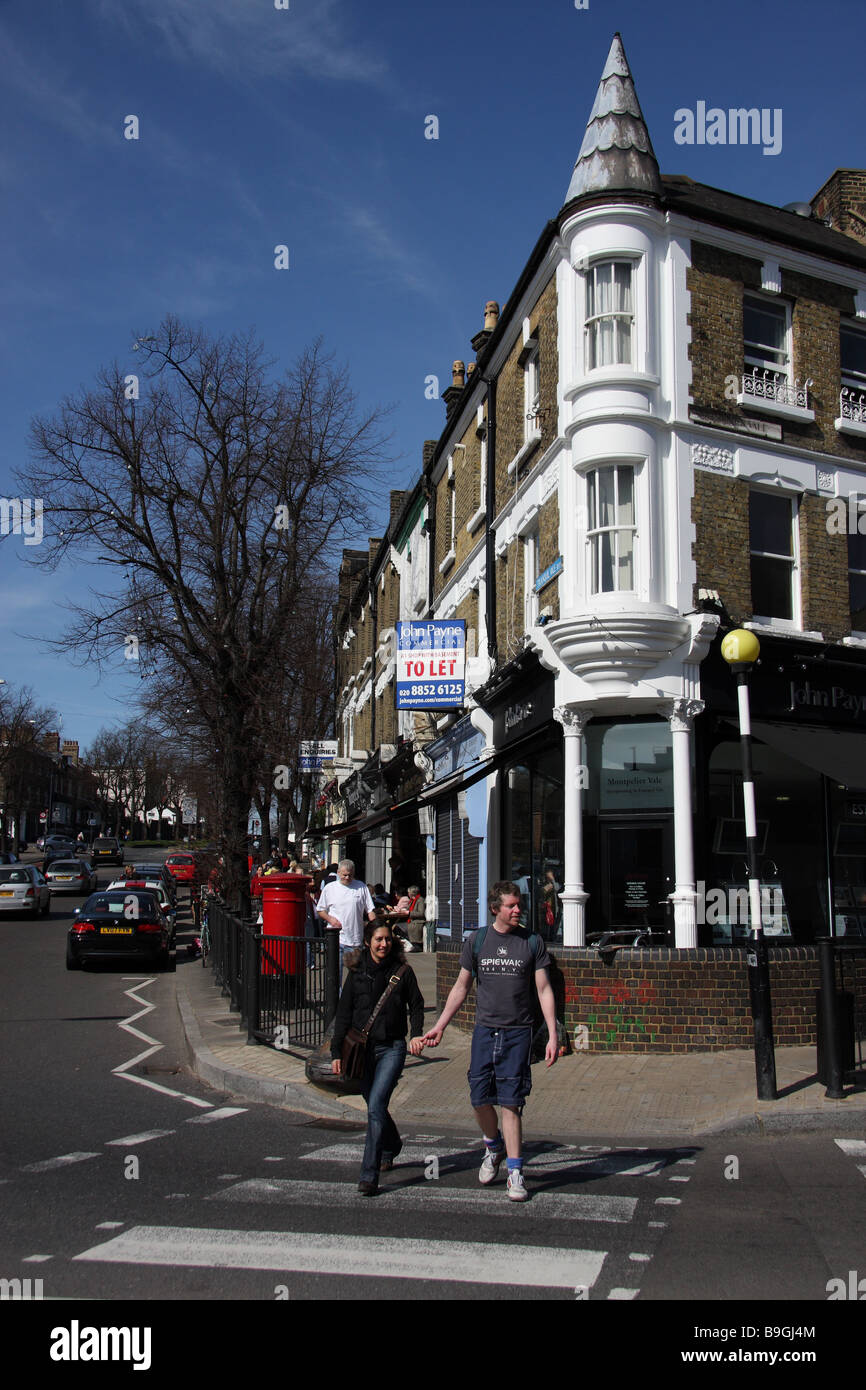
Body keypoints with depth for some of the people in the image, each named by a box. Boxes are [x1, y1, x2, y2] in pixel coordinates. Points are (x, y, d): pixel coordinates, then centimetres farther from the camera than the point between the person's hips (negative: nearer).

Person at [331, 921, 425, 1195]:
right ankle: (391, 1147, 45)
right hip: (362, 1048, 3)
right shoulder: (356, 972, 4)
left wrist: (416, 1034, -7)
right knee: (375, 1106, 15)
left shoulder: (402, 971, -1)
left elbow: (416, 1005, 10)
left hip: (392, 1048, -3)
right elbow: (344, 1013, 7)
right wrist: (337, 1052, 2)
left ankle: (369, 1176, -14)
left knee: (376, 1107, -16)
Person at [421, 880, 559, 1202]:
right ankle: (494, 1146, 32)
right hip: (484, 1030, 2)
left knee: (510, 1102, -5)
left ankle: (515, 1173, 2)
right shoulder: (476, 941, 5)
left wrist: (553, 1036, -6)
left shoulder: (533, 942, 1)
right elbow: (461, 988, 13)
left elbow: (545, 990, 1)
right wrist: (439, 1026, 11)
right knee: (479, 1098, 2)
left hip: (518, 1033, -2)